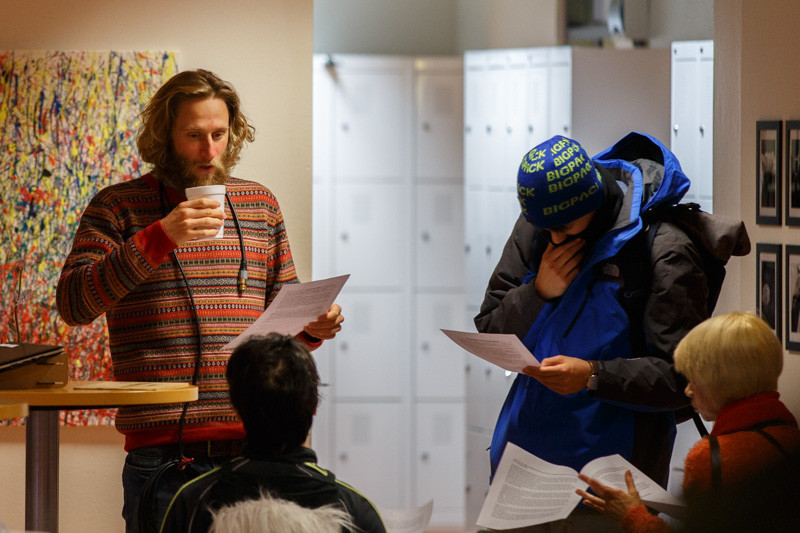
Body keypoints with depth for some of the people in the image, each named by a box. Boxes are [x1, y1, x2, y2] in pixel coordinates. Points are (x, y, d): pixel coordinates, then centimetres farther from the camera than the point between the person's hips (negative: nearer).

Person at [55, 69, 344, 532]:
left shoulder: (261, 204, 15)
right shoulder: (118, 206, 3)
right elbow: (72, 304, -9)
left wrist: (311, 327, -2)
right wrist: (158, 238, -18)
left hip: (252, 444, 3)